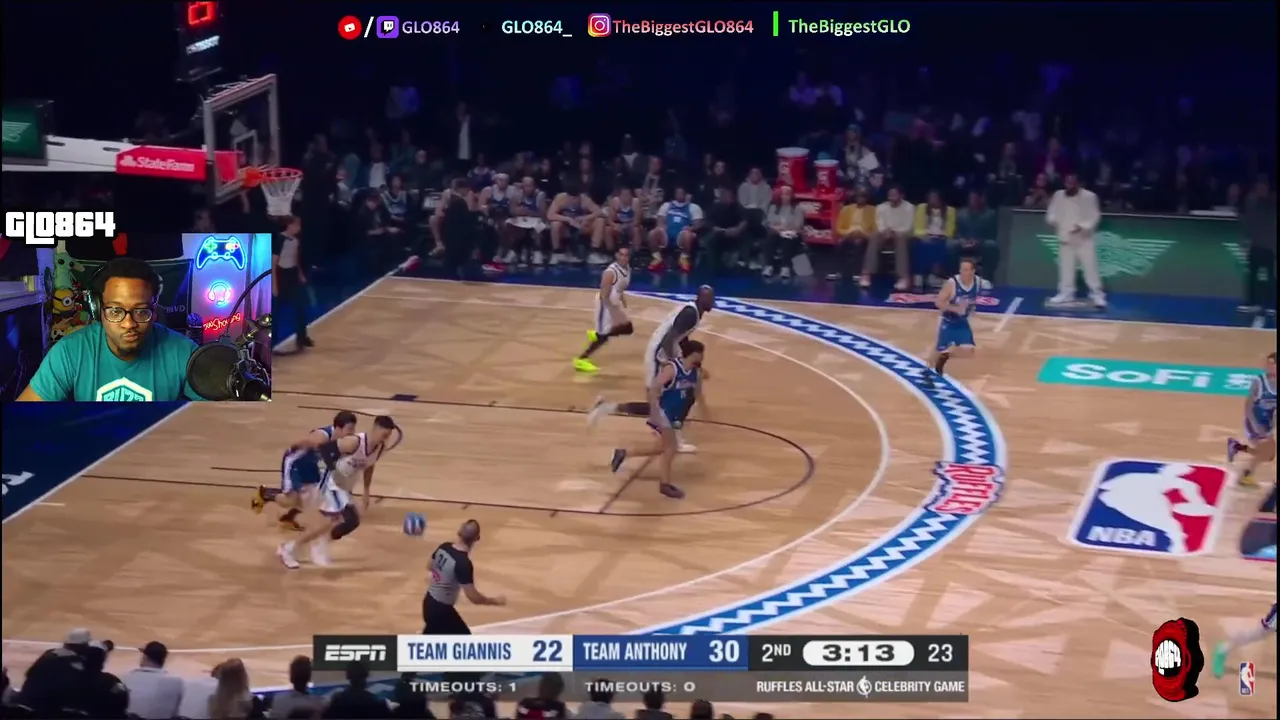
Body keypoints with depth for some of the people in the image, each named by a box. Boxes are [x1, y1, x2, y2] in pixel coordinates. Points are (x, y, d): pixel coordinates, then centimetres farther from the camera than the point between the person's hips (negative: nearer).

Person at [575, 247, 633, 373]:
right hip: (606, 305, -9)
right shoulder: (610, 272, -28)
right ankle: (580, 360, 6)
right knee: (603, 335, -5)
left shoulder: (627, 269, 0)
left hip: (615, 303, 9)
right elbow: (604, 296, -27)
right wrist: (614, 312, -29)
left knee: (628, 328, 14)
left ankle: (595, 335, 26)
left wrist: (624, 305, 13)